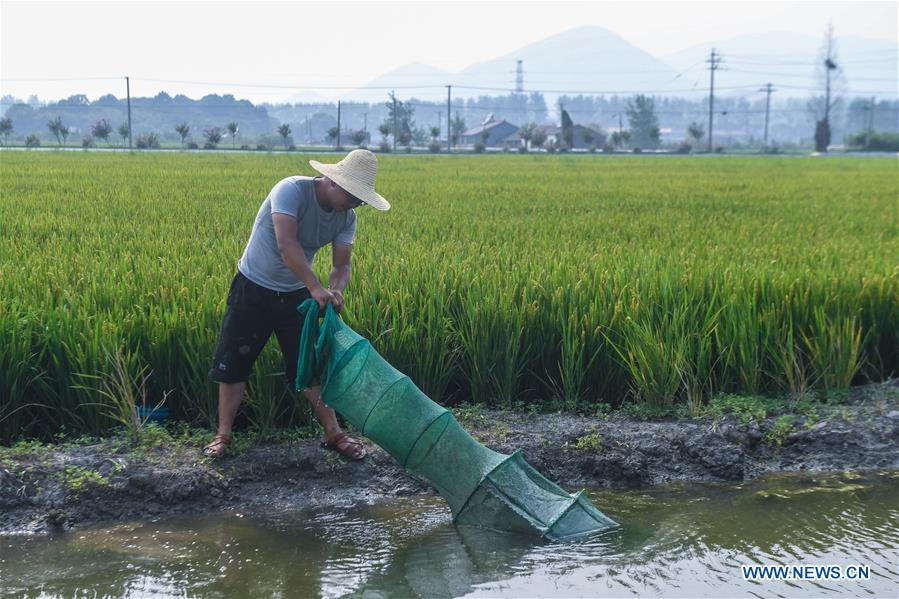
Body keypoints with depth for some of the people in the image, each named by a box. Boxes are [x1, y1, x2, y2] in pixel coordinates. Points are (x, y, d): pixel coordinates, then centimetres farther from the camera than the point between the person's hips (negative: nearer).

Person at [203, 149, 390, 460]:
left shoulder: (346, 218, -6)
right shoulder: (292, 190, -26)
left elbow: (342, 265, -7)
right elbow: (286, 244, -37)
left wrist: (335, 289, -30)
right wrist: (316, 287, -45)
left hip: (295, 295, 4)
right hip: (253, 289, -4)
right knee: (233, 363, 1)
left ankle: (333, 434, 14)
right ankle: (223, 435, 12)